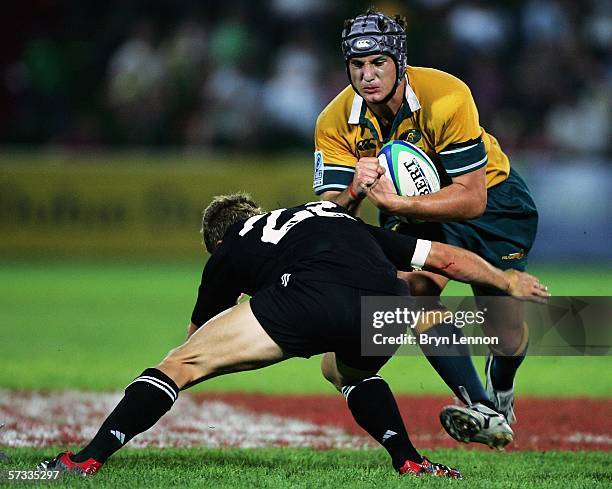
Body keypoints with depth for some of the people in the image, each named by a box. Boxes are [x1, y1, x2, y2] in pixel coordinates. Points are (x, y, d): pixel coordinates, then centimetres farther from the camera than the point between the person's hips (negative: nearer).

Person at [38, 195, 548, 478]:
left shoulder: (231, 252, 31)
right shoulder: (331, 213, 41)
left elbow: (197, 335, 43)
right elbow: (444, 256, 41)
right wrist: (507, 280, 54)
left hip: (314, 296, -4)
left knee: (180, 364, 7)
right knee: (350, 372, 40)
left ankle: (89, 459, -4)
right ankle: (410, 463, 25)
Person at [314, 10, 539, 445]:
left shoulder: (446, 97, -32)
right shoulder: (336, 123, -20)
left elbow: (472, 198, -34)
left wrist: (397, 204, -46)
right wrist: (355, 190, -43)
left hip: (492, 197, -2)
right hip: (413, 212, 2)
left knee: (507, 335, -3)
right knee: (413, 286, -29)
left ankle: (502, 384, 35)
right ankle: (480, 407, -25)